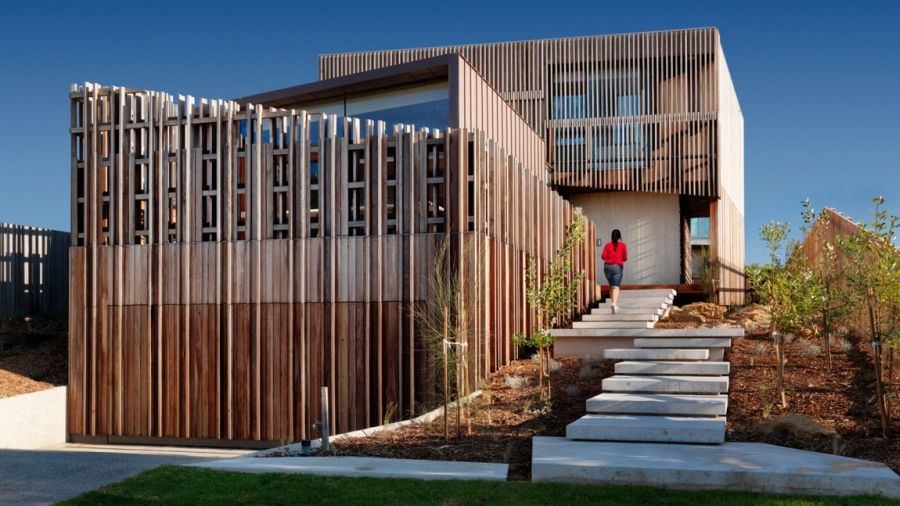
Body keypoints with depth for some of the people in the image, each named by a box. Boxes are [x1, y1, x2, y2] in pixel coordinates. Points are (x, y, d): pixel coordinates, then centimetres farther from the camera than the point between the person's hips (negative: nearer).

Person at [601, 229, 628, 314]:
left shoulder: (607, 245, 4)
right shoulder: (622, 245, 1)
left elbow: (603, 256, -2)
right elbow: (625, 258, 2)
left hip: (607, 266, 2)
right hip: (618, 266, -2)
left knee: (611, 285, 18)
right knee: (616, 286, -10)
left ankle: (615, 303, 21)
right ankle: (614, 303, -31)